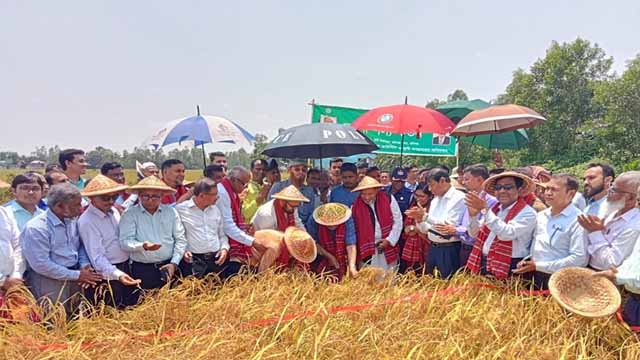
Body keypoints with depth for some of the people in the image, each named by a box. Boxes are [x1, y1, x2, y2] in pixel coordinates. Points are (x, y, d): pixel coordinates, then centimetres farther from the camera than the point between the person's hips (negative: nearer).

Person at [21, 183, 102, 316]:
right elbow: (41, 265, -22)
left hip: (74, 279, 7)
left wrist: (84, 264, -5)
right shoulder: (36, 228, -19)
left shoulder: (72, 221, 4)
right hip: (49, 282, -7)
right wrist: (77, 275, -18)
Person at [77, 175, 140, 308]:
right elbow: (97, 257, -24)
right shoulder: (86, 222, -20)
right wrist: (117, 274, -35)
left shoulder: (113, 211, 4)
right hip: (108, 273, -7)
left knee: (131, 307, 19)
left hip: (126, 268, 7)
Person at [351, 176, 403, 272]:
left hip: (388, 249, 1)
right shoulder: (355, 206, -6)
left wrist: (389, 240, -9)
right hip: (367, 251, 0)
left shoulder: (389, 199, -7)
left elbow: (398, 221, -1)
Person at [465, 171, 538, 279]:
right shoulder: (495, 208, 10)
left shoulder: (527, 213, -9)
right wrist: (473, 215, -6)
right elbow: (475, 234, 11)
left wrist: (485, 210, -25)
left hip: (509, 270, -6)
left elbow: (507, 234, -26)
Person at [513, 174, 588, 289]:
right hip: (536, 278, 6)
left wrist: (538, 266, -20)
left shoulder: (578, 220, -14)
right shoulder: (541, 216, 7)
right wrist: (527, 260, -3)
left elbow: (579, 258, -21)